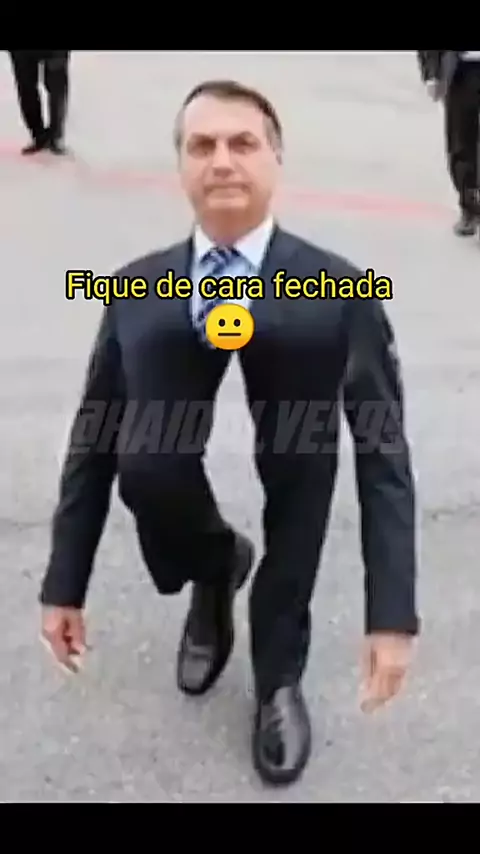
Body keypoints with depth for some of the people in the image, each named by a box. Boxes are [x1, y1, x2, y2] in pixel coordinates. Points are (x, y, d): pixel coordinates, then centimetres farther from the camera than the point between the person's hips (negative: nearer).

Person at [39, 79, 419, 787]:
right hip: (171, 481, 1)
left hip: (287, 479, -1)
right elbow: (94, 440, 3)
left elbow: (383, 452, -10)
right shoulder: (135, 292, -2)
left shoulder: (341, 294, -10)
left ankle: (278, 681, 42)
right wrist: (64, 587, 4)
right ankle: (215, 574, 12)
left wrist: (393, 615, -15)